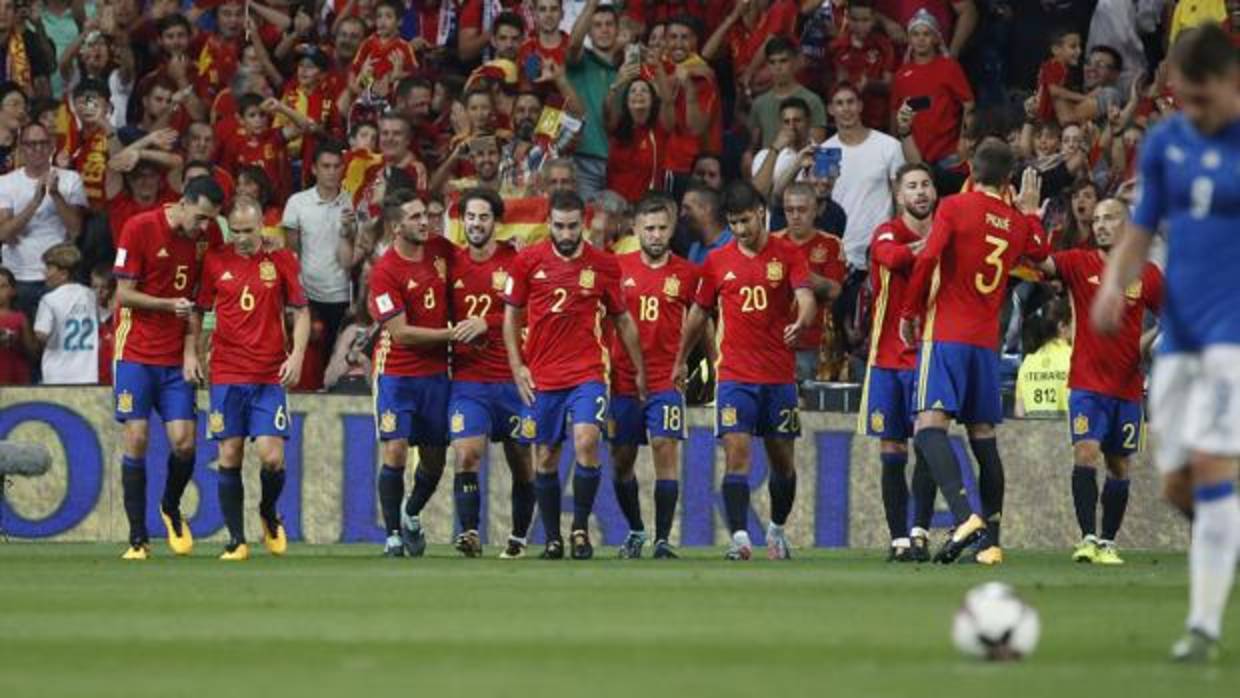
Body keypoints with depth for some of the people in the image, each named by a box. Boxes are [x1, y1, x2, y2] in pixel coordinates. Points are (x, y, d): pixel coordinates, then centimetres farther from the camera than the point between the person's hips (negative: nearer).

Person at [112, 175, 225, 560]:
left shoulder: (210, 236, 1)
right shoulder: (139, 228, -11)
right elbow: (124, 294, -8)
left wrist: (191, 346, -1)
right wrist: (169, 305, -21)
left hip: (177, 356, 3)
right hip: (136, 351, -3)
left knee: (184, 442, -6)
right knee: (136, 439, -6)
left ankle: (171, 510, 23)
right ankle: (138, 538, 1)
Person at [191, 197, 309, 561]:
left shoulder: (281, 260, 2)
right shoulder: (215, 261, 4)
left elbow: (301, 311, 6)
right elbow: (198, 311, 14)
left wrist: (297, 355, -6)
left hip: (271, 378, -1)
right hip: (227, 374, 1)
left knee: (272, 457, -10)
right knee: (230, 457, -1)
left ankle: (269, 514, 20)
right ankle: (236, 540, 6)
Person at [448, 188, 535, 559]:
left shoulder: (514, 261, -4)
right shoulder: (452, 264, 6)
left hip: (512, 378, -1)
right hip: (467, 378, 1)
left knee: (521, 463, 7)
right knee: (466, 455, -16)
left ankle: (519, 538, 21)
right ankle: (469, 532, -19)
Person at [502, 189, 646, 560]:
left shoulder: (603, 265, 2)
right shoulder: (528, 261, 1)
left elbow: (623, 320, 12)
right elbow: (512, 316, 9)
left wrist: (640, 371, 15)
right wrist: (517, 366, 0)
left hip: (587, 373, -1)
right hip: (541, 377, 1)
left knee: (586, 440, -22)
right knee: (545, 459, 6)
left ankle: (580, 529, -11)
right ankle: (552, 539, 18)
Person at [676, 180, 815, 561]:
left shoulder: (787, 254, 0)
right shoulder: (717, 262, 6)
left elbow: (805, 296, -13)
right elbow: (698, 312, 17)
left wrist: (801, 322, -36)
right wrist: (680, 361, 22)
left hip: (780, 376, 0)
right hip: (735, 376, 0)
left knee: (782, 459, 11)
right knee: (737, 454, -14)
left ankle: (777, 529, 32)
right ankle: (740, 536, -19)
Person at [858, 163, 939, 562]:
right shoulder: (887, 234, -2)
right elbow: (892, 257, -25)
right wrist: (925, 246, -37)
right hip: (888, 356, -1)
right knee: (892, 453, 2)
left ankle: (920, 532, -16)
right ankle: (899, 539, 6)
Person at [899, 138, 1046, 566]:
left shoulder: (955, 207, -4)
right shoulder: (1018, 222, 11)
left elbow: (927, 261, -14)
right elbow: (1040, 255, 32)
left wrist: (909, 313, -3)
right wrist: (1030, 211, 42)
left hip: (946, 334, -5)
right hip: (987, 340, 5)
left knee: (930, 425, -15)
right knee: (983, 436, 12)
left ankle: (965, 517, -35)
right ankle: (990, 541, 12)